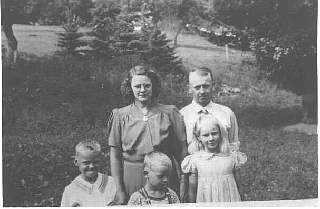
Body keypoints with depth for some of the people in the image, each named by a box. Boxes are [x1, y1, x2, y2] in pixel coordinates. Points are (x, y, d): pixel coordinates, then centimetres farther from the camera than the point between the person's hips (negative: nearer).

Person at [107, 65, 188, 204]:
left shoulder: (170, 113, 1)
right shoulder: (120, 116, 2)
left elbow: (182, 152, 1)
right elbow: (114, 156, 1)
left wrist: (183, 186, -4)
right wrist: (120, 191, -4)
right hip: (131, 181, 0)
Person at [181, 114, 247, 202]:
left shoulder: (231, 157, -2)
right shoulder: (195, 160, -6)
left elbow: (235, 184, 8)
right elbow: (192, 189, 1)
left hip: (229, 200, 1)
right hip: (206, 201, -1)